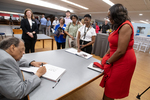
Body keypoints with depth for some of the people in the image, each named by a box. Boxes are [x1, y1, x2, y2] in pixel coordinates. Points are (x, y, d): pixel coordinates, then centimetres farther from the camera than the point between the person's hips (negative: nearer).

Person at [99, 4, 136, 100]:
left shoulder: (126, 26, -17)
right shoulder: (119, 27, 12)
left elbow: (121, 51, -21)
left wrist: (107, 62, -9)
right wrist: (105, 57, 8)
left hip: (123, 62, -8)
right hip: (116, 60, 8)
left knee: (110, 92, 7)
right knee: (109, 86, 16)